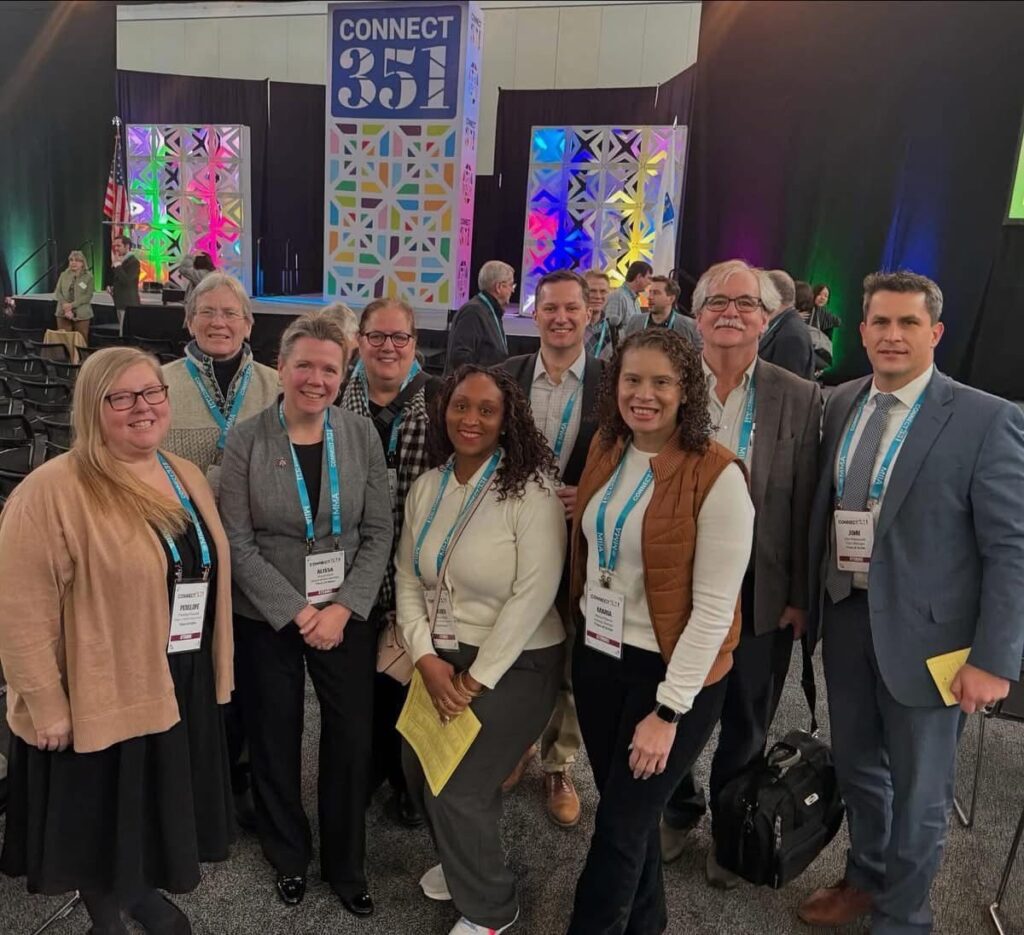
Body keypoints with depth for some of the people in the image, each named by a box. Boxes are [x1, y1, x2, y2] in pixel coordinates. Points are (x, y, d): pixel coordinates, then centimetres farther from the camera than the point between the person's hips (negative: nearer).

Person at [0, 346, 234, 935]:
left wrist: (217, 665, 13)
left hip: (184, 683, 6)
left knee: (161, 803, 23)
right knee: (102, 814, 15)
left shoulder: (187, 477, 3)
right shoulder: (52, 490, -19)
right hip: (99, 693, -6)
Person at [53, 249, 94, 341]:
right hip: (63, 313, 3)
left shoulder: (88, 276, 0)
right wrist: (65, 306, -11)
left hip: (81, 314, -3)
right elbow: (58, 292, 6)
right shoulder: (64, 275, 10)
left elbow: (88, 295, -8)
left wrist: (72, 305, -16)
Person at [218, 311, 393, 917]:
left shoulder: (362, 436, -4)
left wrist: (343, 607, -12)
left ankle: (346, 865, 32)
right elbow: (238, 541, -8)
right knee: (275, 742, 14)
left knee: (353, 740, 8)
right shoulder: (246, 440, -8)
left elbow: (379, 532, -3)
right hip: (267, 617, -1)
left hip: (347, 614, 1)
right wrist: (295, 612, -14)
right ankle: (290, 857, 40)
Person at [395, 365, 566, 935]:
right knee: (421, 772, 13)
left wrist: (477, 680, -18)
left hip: (515, 664, -6)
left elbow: (534, 595, -21)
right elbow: (408, 579, 3)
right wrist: (427, 658, -8)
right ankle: (463, 863, 45)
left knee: (458, 789, -2)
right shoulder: (427, 487, 2)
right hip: (443, 658, 6)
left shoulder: (530, 492, -18)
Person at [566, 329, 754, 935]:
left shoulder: (718, 476, -20)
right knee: (629, 811, 22)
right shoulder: (606, 449, 1)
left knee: (619, 827, 9)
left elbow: (714, 607, -19)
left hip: (673, 670, -6)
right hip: (598, 653, 6)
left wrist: (669, 710, -17)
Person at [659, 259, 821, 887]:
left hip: (762, 595, 0)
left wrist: (800, 598, -3)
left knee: (746, 727, 18)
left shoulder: (801, 399, -6)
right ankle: (679, 811, 47)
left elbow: (804, 506, -4)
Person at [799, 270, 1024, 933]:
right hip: (844, 617, 5)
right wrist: (806, 598, 8)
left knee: (918, 791, 14)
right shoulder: (841, 405, 3)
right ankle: (865, 878, 48)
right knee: (856, 767, 23)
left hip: (923, 632, -5)